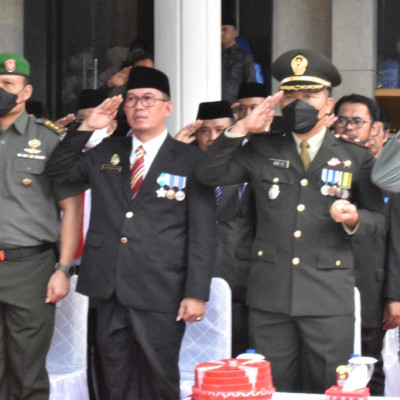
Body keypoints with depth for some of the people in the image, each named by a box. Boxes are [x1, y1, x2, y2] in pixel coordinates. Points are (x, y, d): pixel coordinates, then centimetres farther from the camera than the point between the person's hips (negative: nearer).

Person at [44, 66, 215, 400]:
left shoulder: (190, 160, 0)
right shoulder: (106, 153, 14)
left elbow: (202, 231, -4)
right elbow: (57, 171, 14)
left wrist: (197, 293, -11)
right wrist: (87, 128, 3)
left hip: (160, 294, -4)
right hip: (110, 288, 4)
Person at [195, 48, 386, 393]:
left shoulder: (356, 157, 7)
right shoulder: (262, 151, 11)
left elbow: (377, 219, 8)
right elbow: (208, 175, 3)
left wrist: (354, 220, -14)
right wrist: (241, 130, -6)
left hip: (329, 298, -1)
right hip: (270, 297, 1)